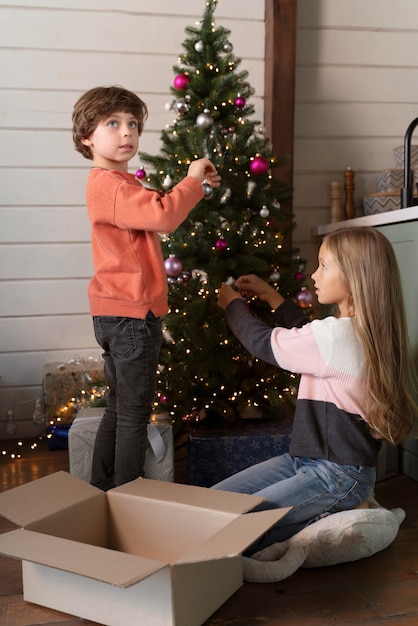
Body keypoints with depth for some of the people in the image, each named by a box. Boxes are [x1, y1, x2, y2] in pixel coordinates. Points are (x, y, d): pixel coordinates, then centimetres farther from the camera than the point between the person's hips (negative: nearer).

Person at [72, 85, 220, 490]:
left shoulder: (115, 183, 17)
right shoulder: (110, 185, -17)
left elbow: (154, 210, 27)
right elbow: (163, 216, -32)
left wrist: (195, 185, 12)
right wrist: (192, 180, -15)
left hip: (115, 315, 11)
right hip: (131, 315, -11)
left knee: (118, 410, 18)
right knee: (135, 415, 0)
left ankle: (102, 491, 29)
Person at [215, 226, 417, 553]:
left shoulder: (337, 335, -24)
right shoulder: (362, 331, 5)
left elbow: (263, 342, -10)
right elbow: (307, 335, 26)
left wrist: (233, 304, 10)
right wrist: (271, 296, 25)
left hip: (337, 475, -9)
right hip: (306, 461, 9)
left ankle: (333, 517, -3)